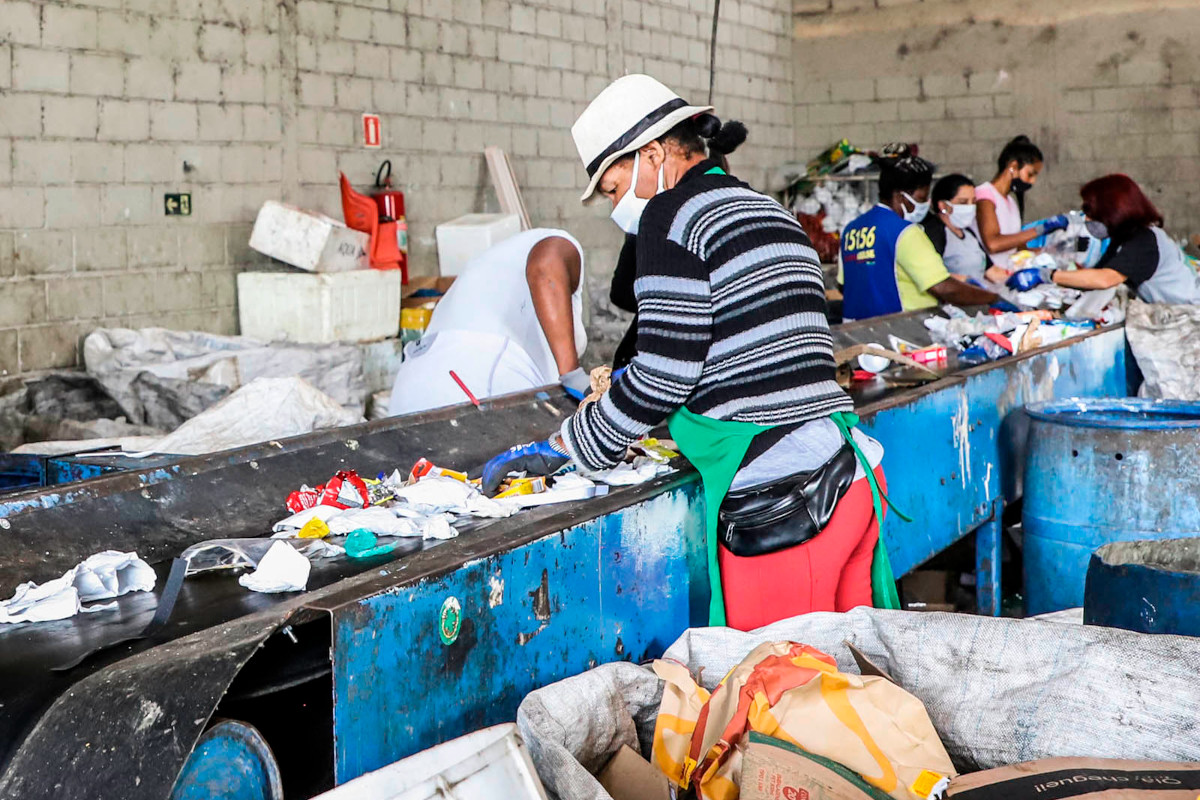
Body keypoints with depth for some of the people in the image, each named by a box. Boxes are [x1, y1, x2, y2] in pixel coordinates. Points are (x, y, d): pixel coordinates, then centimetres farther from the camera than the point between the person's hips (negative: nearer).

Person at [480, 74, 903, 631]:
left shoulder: (673, 214, -6)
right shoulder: (772, 214, 20)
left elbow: (664, 375, -12)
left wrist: (559, 450, 0)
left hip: (779, 502, -9)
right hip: (850, 478, 9)